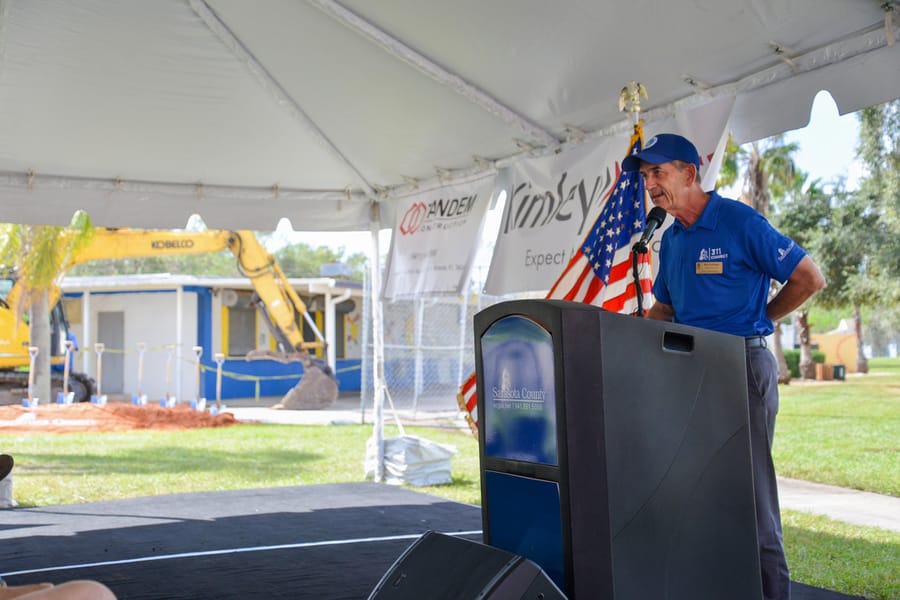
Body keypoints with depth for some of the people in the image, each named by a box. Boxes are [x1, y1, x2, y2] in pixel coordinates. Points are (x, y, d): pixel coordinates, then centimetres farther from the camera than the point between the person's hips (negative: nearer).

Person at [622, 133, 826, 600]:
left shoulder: (740, 222, -10)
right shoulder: (670, 239, 12)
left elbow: (809, 278, -6)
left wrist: (759, 319, -2)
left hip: (744, 363, -7)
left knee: (750, 482, -4)